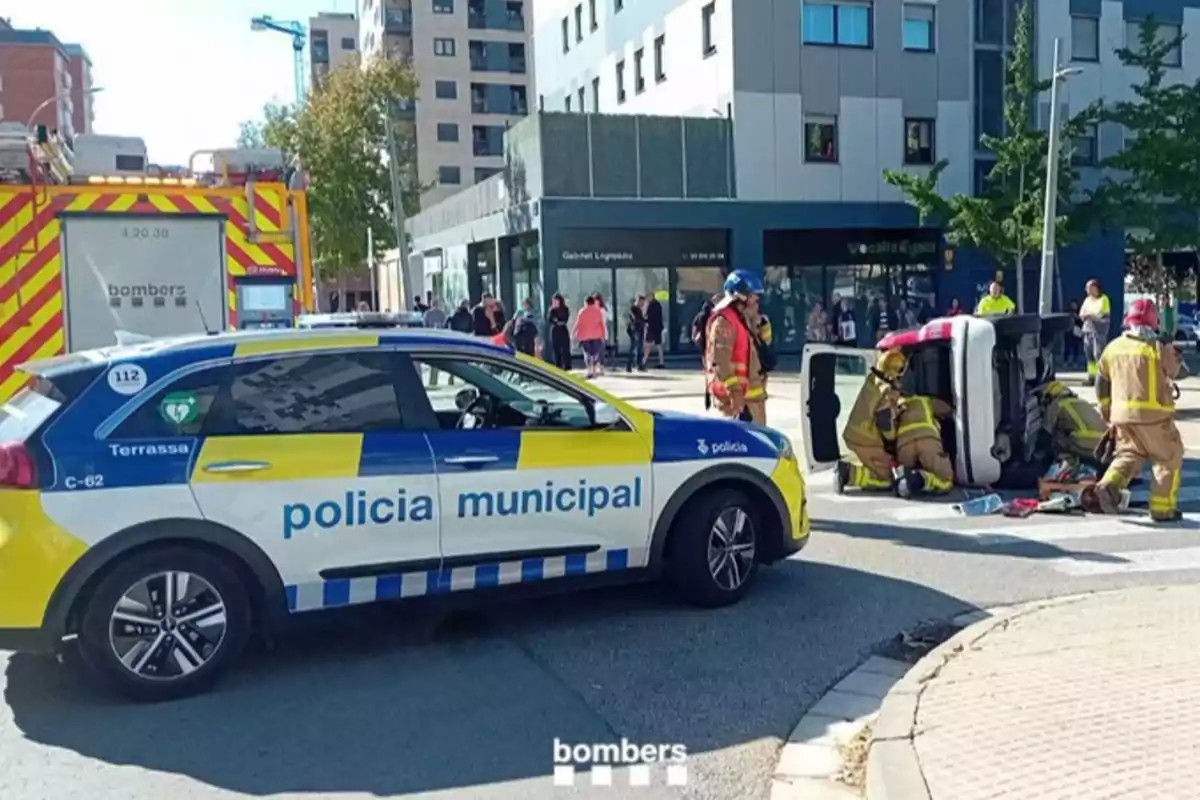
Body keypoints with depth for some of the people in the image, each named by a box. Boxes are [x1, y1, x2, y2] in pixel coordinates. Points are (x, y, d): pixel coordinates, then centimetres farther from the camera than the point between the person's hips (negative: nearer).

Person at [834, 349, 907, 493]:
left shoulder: (872, 379, 3)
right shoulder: (887, 393, -24)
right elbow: (885, 422, -22)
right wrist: (892, 440, -5)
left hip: (855, 434, 9)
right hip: (867, 440, -9)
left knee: (874, 466, 29)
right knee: (885, 479, -2)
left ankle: (846, 466, 9)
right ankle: (848, 473, -15)